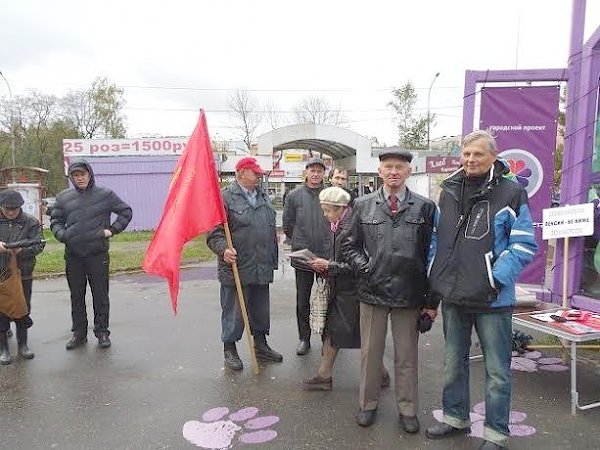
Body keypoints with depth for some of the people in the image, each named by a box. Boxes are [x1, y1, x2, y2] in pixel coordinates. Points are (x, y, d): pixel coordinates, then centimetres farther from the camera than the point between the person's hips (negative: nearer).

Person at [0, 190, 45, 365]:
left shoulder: (31, 222, 0)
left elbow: (38, 245, -7)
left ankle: (22, 345, 25)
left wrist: (21, 250, -26)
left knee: (23, 309, 10)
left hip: (23, 273, 0)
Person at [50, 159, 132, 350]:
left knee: (101, 295, 5)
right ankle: (79, 333, 26)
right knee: (76, 297, 12)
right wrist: (62, 234, -4)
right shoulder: (63, 197, 5)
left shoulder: (105, 194, -2)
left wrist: (112, 230, -4)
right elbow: (55, 220, 15)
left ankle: (102, 332, 19)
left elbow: (126, 212, 4)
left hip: (98, 255, -3)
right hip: (73, 256, 3)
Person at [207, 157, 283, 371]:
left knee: (261, 310, 17)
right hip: (236, 267, -7)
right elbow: (214, 232, -13)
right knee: (233, 311, 5)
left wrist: (273, 260, 19)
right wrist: (223, 249, -29)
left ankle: (260, 345, 33)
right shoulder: (226, 197, -8)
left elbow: (272, 231, 22)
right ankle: (229, 349, 21)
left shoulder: (263, 198, 15)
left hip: (262, 269, 7)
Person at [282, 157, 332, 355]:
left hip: (327, 257, 0)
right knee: (302, 301, 10)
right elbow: (287, 225, 7)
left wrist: (328, 242, 7)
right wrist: (300, 242, 9)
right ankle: (304, 338, 25)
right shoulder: (294, 195, 0)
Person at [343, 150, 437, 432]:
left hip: (409, 293, 0)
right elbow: (350, 245, 9)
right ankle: (368, 404, 32)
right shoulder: (363, 205, 3)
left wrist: (430, 299, -1)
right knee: (370, 351, 14)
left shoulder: (424, 207, 0)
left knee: (407, 355, 13)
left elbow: (430, 253, 1)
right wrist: (364, 267, -9)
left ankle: (407, 409, 30)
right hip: (372, 290, 1)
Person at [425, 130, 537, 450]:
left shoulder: (510, 193, -8)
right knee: (454, 363, 19)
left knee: (497, 371, 8)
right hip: (453, 297, 5)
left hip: (492, 299, -5)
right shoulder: (449, 192, 8)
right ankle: (455, 417, 38)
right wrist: (435, 284, 11)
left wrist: (496, 280, -18)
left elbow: (524, 245, -9)